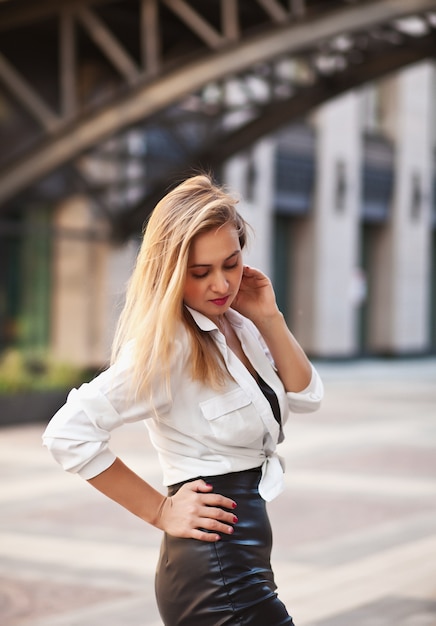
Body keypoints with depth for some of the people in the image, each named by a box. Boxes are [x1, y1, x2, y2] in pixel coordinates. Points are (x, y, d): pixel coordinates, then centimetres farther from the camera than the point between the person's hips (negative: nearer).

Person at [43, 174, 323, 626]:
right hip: (218, 571, -8)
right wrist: (160, 511, -16)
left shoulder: (237, 324, 6)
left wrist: (269, 318, -3)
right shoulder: (170, 344, -18)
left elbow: (305, 397, 10)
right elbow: (69, 433, -25)